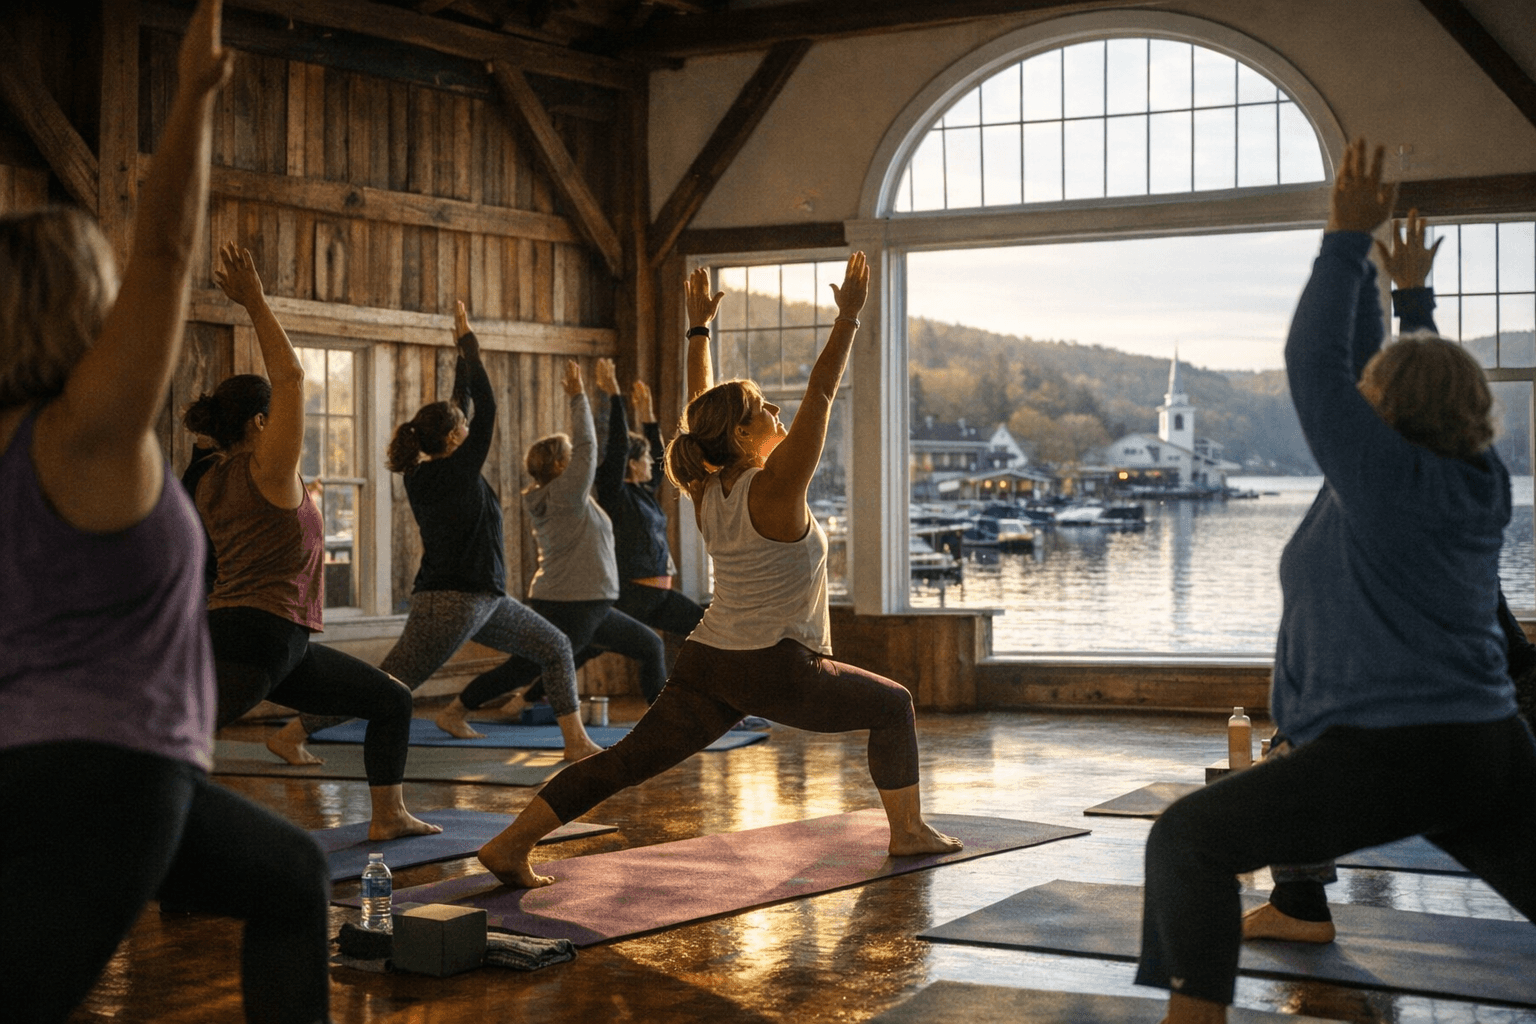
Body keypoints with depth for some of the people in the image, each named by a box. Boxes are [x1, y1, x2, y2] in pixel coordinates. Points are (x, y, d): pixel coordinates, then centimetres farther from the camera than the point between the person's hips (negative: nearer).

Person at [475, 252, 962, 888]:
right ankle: (908, 832, 19)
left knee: (627, 761, 2)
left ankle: (510, 844, -8)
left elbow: (702, 408, 19)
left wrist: (699, 329, 26)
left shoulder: (705, 491, 6)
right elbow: (820, 395, -12)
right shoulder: (775, 487, -13)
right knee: (893, 706, 15)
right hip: (777, 672, -6)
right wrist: (848, 317, -6)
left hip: (704, 667, 6)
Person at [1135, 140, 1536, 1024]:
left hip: (1387, 753, -8)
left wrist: (1349, 238, -4)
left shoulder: (1385, 479, -13)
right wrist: (1355, 248, 21)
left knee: (1190, 840, -3)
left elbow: (1316, 367, -11)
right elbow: (1359, 372, 17)